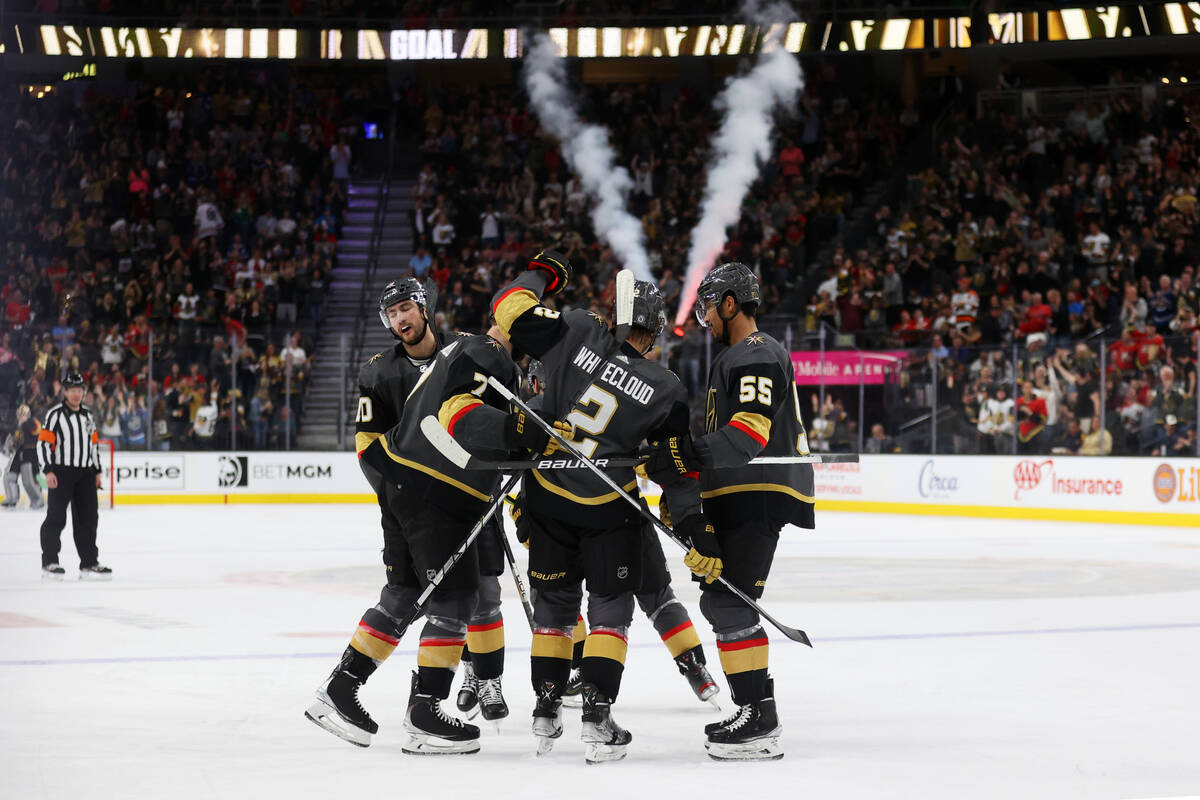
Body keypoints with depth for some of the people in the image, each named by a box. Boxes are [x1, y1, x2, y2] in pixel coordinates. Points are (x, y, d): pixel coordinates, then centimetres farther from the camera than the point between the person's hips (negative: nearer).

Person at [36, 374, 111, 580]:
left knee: (88, 517, 5)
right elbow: (43, 443, -11)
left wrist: (97, 471, 18)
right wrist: (48, 471, -18)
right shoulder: (55, 414, -7)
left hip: (85, 474, 6)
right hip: (61, 472, -6)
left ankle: (89, 563, 10)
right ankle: (49, 563, 1)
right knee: (56, 518, -5)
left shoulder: (87, 415, 14)